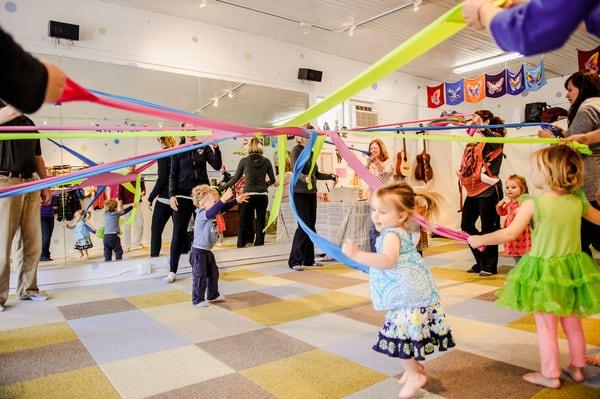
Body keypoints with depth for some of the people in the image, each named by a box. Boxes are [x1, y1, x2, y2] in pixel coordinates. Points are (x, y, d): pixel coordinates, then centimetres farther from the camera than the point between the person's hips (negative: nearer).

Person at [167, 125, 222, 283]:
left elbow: (217, 166, -5)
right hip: (183, 196, -1)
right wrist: (172, 195, -10)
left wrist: (216, 149, -19)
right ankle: (172, 271, 7)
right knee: (179, 232, 0)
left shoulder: (204, 148, 4)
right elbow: (173, 175, 1)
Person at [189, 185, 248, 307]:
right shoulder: (202, 214, -22)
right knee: (200, 276, -1)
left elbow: (223, 208, 13)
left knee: (213, 273, 18)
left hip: (207, 251, 10)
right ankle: (198, 300, 10)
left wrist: (237, 200, 8)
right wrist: (222, 200, -53)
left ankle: (213, 295, 32)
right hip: (198, 251, -10)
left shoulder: (211, 212, 6)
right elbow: (212, 212, -43)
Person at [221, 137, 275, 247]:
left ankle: (241, 247, 12)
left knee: (243, 224, 9)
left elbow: (235, 178, 2)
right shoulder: (266, 161, 2)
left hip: (248, 195, -2)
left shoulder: (244, 161, -3)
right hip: (263, 196, 2)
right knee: (261, 223, 10)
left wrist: (222, 187, 15)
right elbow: (272, 180, 6)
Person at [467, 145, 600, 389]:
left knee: (546, 326, 8)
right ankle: (577, 368, 36)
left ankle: (550, 375, 19)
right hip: (572, 267, 5)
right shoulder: (578, 201, -1)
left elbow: (510, 234, -19)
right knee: (573, 323, 21)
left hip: (543, 269, -5)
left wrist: (480, 239, -8)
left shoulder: (533, 203, -16)